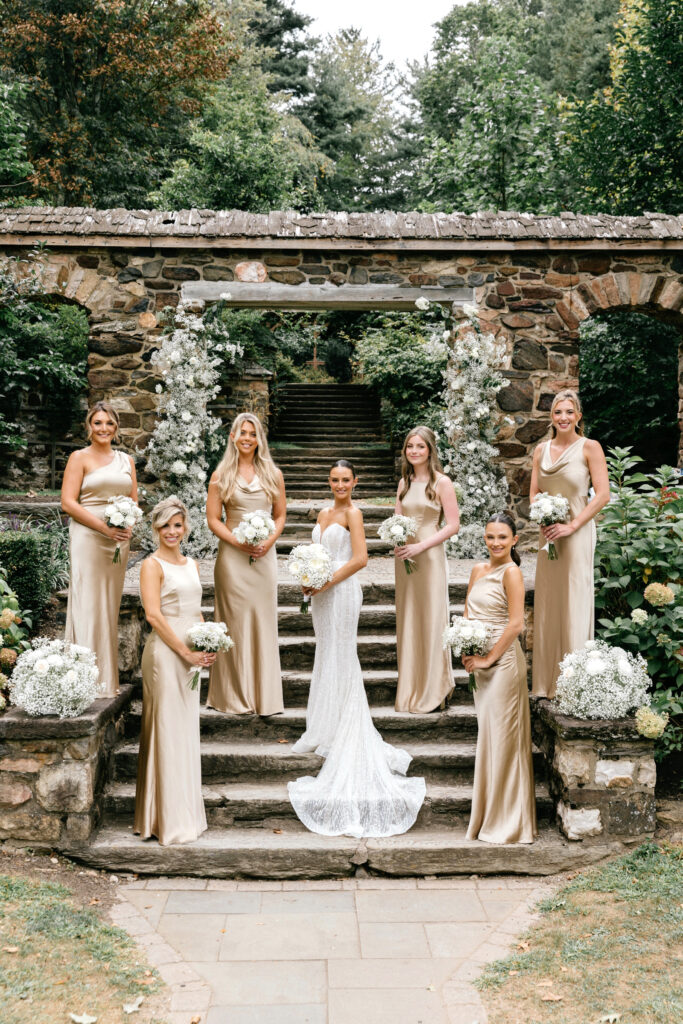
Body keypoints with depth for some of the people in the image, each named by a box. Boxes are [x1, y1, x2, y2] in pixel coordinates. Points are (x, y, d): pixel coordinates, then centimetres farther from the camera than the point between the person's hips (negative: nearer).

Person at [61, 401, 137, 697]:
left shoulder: (126, 460, 15)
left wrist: (128, 527, -3)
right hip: (88, 538, -5)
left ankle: (108, 678, 15)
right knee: (88, 603, -5)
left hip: (119, 540, 5)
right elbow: (68, 502, -8)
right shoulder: (80, 458, 0)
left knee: (110, 605, 8)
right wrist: (105, 527, -16)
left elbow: (134, 502, 18)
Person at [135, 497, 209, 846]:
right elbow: (153, 614, -16)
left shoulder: (191, 564, 15)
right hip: (165, 652, -8)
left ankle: (186, 812, 24)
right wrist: (186, 652, -17)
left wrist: (206, 646, 5)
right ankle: (170, 820, 6)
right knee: (168, 731, -3)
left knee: (188, 730, 13)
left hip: (191, 654, 8)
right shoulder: (152, 565, -7)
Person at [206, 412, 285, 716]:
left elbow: (280, 514, 12)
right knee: (236, 621, 0)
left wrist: (269, 540, -6)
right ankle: (235, 696, 10)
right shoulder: (221, 475, 3)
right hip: (233, 555, -2)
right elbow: (213, 519, 1)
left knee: (263, 621, 3)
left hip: (264, 555, 2)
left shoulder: (272, 474, 9)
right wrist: (238, 542, -12)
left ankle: (265, 695, 13)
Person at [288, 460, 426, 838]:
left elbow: (360, 558, -16)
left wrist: (328, 580, -17)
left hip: (342, 591, -8)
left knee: (341, 658, -2)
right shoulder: (323, 514, 15)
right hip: (322, 592, 8)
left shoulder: (352, 513, -8)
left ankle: (341, 734, 8)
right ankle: (324, 730, 22)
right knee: (325, 655, 12)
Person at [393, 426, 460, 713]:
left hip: (430, 556, -6)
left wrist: (420, 546, -16)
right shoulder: (404, 483, 12)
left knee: (430, 619, 0)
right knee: (407, 619, 9)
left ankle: (432, 691, 12)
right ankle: (410, 689, 20)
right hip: (404, 557, 6)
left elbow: (453, 525, -9)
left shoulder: (441, 483, -6)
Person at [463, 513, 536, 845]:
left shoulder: (511, 572, -12)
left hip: (502, 661, -8)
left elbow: (516, 623, -17)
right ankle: (487, 815, 27)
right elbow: (468, 611, 17)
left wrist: (489, 658, -15)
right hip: (480, 661, 8)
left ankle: (506, 821, 11)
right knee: (487, 734, 15)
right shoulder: (479, 570, 11)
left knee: (501, 736, -1)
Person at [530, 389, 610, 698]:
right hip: (548, 534, 5)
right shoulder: (542, 449, 10)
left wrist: (571, 525, -15)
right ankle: (547, 682, 19)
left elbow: (602, 495, -11)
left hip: (577, 533, -5)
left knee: (574, 601, -2)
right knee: (547, 602, 8)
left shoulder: (589, 448, -6)